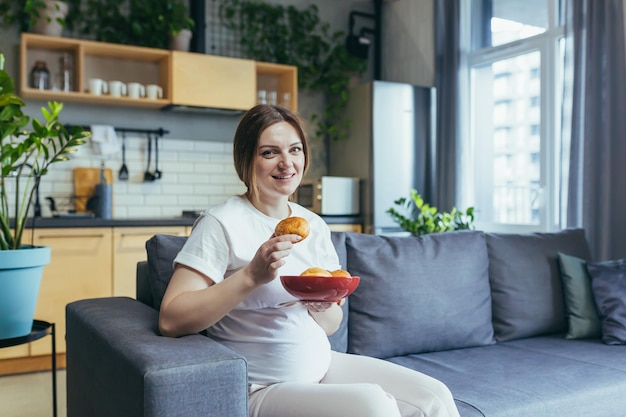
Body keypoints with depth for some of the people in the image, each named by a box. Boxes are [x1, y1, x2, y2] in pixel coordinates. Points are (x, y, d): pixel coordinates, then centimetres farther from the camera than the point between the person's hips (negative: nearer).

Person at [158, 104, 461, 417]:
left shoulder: (314, 225, 8)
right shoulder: (221, 224, -11)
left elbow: (331, 325, 11)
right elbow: (170, 320, -19)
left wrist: (321, 307, -11)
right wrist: (252, 276, -26)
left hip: (321, 365, 6)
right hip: (262, 388, -6)